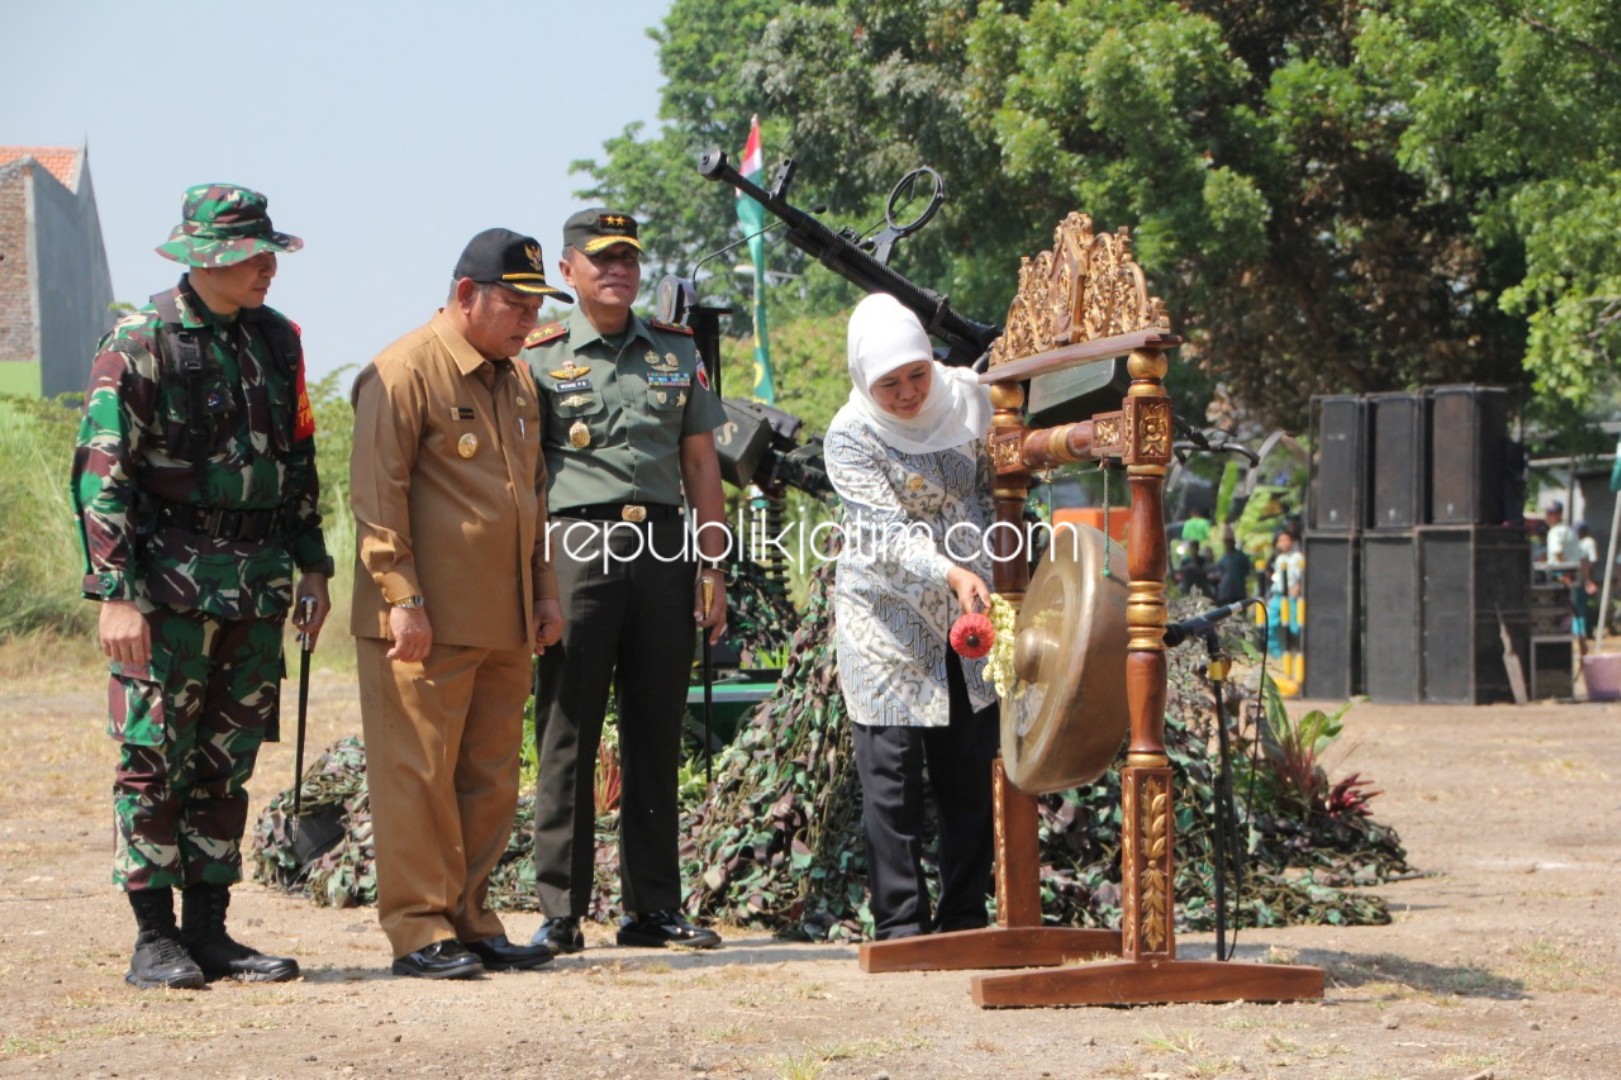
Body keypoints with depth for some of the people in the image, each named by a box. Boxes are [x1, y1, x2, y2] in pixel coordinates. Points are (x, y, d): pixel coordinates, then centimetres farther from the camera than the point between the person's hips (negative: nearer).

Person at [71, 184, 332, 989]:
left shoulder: (275, 339, 11)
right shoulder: (140, 343, -9)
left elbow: (298, 460, 20)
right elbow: (101, 475, -12)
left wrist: (312, 564, 15)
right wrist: (116, 592, -18)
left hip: (258, 582, 6)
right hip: (170, 581, -6)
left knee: (227, 761, 9)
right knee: (155, 757, -2)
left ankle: (208, 929, 16)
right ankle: (155, 938, 3)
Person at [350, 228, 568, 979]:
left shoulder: (517, 379, 17)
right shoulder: (404, 373, -9)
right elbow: (377, 495, -13)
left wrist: (543, 589, 19)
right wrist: (402, 598, -17)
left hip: (504, 624, 8)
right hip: (427, 623, -8)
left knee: (490, 782, 10)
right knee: (419, 775, -4)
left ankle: (470, 919, 18)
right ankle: (419, 931, 0)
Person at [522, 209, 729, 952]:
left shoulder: (676, 352, 15)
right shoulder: (539, 357, 4)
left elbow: (700, 462, 16)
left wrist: (713, 568, 10)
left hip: (665, 545, 4)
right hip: (579, 547, -4)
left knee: (657, 734, 7)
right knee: (567, 734, -3)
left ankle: (653, 907, 13)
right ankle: (560, 912, 0)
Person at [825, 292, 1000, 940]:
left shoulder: (965, 400, -3)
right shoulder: (850, 437, -16)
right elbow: (887, 531, -26)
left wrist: (1001, 570, 5)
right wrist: (952, 574, -40)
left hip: (967, 613, 4)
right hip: (886, 618, -4)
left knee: (971, 768, 5)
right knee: (892, 771, -5)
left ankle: (965, 919, 14)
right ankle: (900, 923, 2)